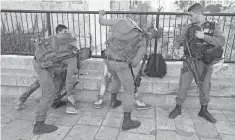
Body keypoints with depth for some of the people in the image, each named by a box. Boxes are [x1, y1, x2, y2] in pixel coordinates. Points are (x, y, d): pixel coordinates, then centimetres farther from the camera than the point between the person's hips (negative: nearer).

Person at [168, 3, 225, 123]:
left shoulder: (213, 26, -1)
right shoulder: (187, 28, 3)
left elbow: (221, 42, -12)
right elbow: (178, 40, 7)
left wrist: (204, 36, -22)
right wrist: (176, 48, -15)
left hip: (205, 62, 0)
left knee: (205, 87, 10)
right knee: (183, 86, 3)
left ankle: (203, 110, 30)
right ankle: (178, 108, 20)